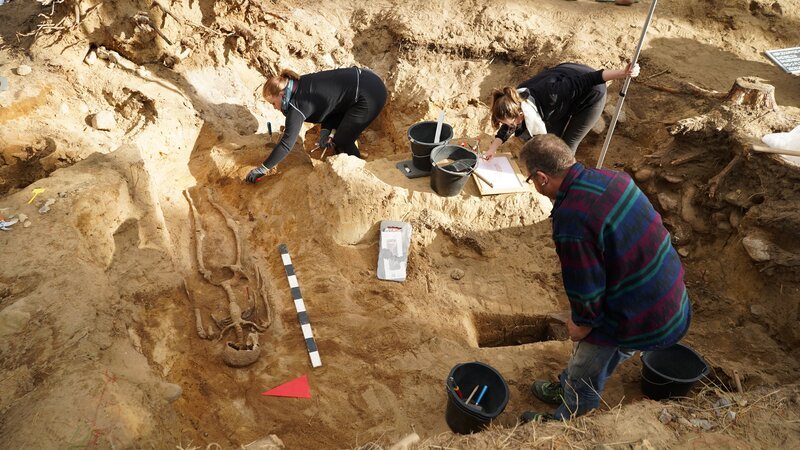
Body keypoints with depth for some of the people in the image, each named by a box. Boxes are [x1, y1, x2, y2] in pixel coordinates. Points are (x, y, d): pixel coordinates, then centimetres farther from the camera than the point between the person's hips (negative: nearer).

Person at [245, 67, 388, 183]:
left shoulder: (298, 105, -19)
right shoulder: (301, 84, 6)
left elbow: (286, 144, -20)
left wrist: (261, 169, -13)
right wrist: (328, 131, -5)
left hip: (370, 97, -9)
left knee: (342, 141, 2)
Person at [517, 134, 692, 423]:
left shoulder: (570, 221, -31)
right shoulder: (612, 177, -6)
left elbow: (586, 289, -23)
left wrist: (581, 322, 0)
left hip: (640, 320, -8)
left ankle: (564, 422, 45)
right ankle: (566, 389, 56)